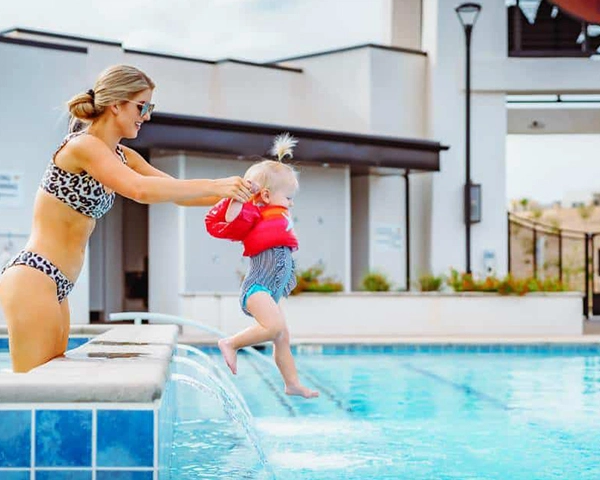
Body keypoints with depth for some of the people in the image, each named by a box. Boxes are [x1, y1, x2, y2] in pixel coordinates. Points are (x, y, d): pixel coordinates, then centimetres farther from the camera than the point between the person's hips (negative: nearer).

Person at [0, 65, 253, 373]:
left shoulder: (123, 157, 14)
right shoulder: (83, 145, -14)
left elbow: (175, 191, 16)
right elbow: (141, 190, -29)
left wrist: (233, 194, 3)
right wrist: (215, 186, -24)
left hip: (57, 286, 10)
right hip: (33, 278, -10)